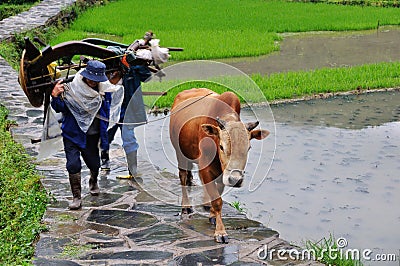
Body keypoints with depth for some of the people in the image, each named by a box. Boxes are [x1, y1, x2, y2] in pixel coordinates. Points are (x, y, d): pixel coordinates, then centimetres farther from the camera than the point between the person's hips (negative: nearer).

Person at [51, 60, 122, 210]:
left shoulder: (104, 90, -4)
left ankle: (93, 183, 47)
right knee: (73, 165, -9)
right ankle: (76, 197, 6)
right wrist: (55, 97, -30)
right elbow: (59, 109, -12)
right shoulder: (71, 88, -14)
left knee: (94, 163, 12)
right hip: (72, 134, -3)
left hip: (92, 135, 3)